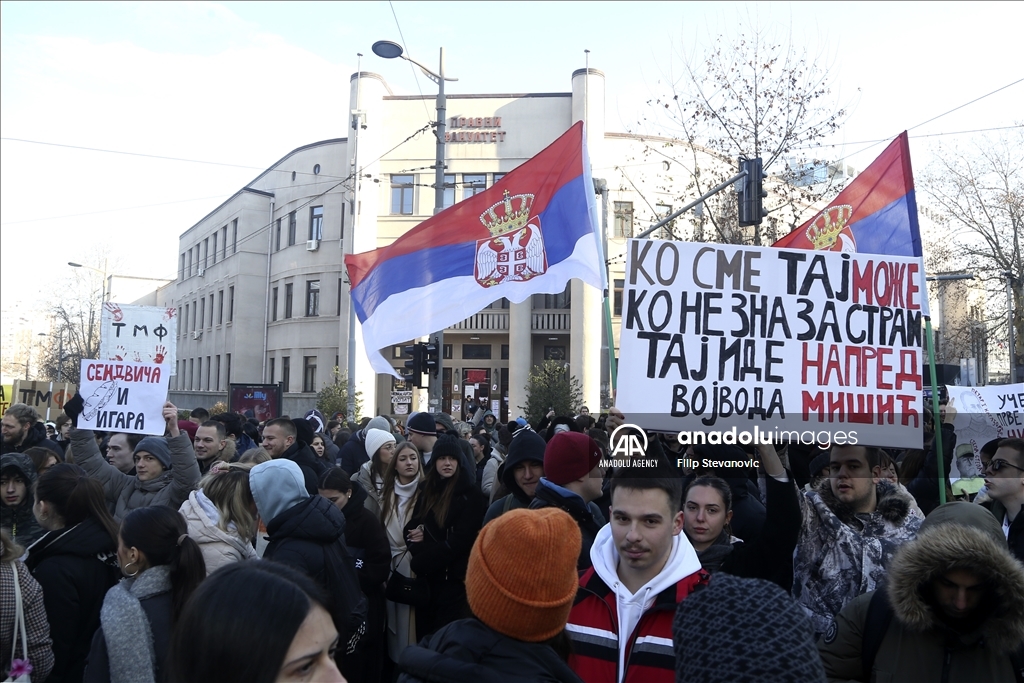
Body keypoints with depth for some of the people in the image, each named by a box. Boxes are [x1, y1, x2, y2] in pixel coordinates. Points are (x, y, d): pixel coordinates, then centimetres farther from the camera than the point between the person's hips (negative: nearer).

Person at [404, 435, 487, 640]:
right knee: (423, 631, 13)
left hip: (454, 575, -5)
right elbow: (412, 526, 9)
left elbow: (460, 540, -14)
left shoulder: (470, 494, -9)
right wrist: (415, 535, -15)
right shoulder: (426, 490, 9)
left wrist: (421, 561, -12)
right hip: (426, 575, 5)